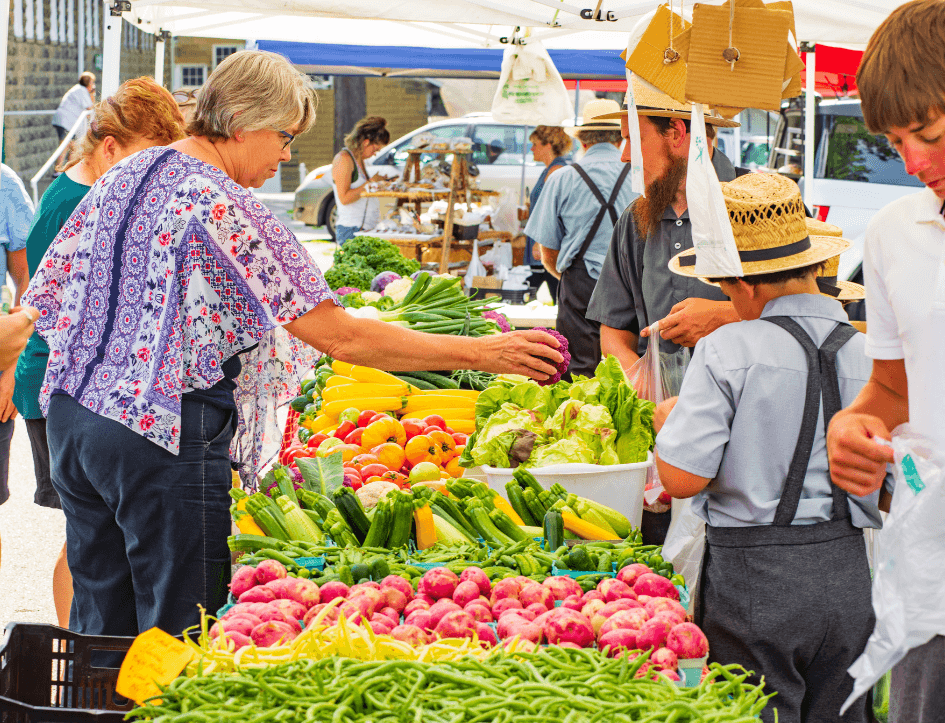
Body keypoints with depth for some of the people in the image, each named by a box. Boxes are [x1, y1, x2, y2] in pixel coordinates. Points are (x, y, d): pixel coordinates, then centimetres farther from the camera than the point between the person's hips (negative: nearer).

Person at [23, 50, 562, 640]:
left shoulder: (123, 175, 10)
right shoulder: (224, 207, -15)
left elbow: (46, 293, 15)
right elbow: (339, 335, -18)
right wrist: (483, 354, -16)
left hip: (72, 414, 9)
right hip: (165, 435, -8)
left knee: (100, 619, 15)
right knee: (180, 631, 0)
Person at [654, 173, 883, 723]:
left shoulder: (728, 350, -11)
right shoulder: (870, 352, 1)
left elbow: (682, 477, -13)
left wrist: (669, 422, 7)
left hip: (752, 575, -4)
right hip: (847, 571, 4)